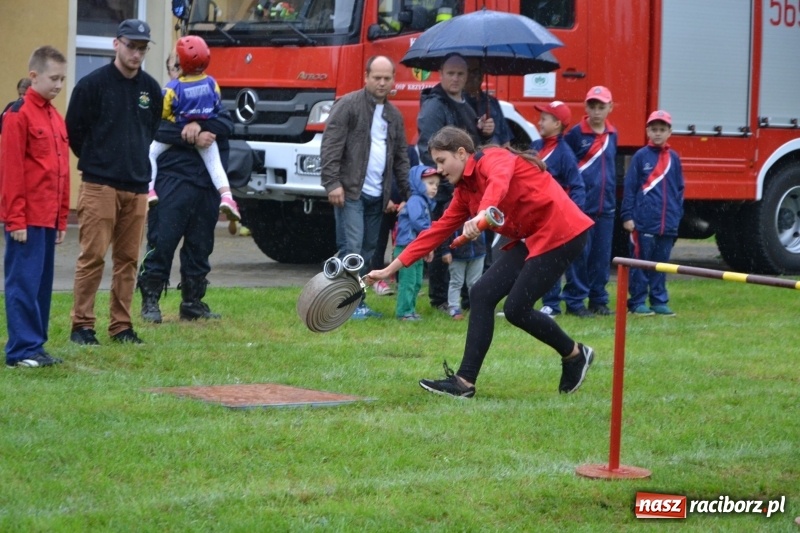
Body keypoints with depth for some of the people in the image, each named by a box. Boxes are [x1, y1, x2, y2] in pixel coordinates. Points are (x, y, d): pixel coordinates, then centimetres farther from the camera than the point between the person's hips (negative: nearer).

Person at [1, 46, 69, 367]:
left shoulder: (55, 118, 15)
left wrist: (62, 218, 16)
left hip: (48, 219, 8)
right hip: (26, 219, -8)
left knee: (43, 282, 10)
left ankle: (36, 346, 16)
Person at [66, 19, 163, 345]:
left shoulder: (150, 88, 10)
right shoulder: (92, 84, -6)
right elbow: (73, 131, -1)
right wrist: (97, 162, 6)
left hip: (137, 186, 5)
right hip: (100, 185, -5)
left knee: (128, 259, 7)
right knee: (92, 256, -6)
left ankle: (121, 325, 13)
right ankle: (82, 325, -1)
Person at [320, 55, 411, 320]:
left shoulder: (394, 116, 16)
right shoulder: (348, 105, -5)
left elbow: (401, 157, 21)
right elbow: (330, 145, -11)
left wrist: (406, 194, 14)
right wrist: (332, 183, -18)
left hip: (376, 196, 7)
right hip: (351, 191, -7)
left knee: (367, 252, 9)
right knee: (351, 248, -11)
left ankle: (359, 302, 14)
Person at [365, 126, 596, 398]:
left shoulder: (493, 158, -12)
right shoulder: (465, 190, 13)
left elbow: (500, 180, -36)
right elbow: (439, 230, 14)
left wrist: (482, 214, -56)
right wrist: (391, 269, 13)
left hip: (561, 232, -9)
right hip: (529, 240, 9)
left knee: (516, 309, -10)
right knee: (482, 294, -2)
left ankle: (575, 354, 14)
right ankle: (465, 381, -2)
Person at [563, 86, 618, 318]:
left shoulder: (612, 134, 11)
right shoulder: (576, 134, -5)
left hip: (606, 206, 5)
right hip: (581, 206, -5)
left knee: (602, 255, 8)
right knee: (579, 255, -3)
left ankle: (598, 300, 17)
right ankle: (574, 302, 2)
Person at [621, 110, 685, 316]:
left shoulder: (674, 158, 9)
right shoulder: (640, 156, -1)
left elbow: (679, 189, 15)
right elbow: (629, 187, -2)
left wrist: (677, 214, 10)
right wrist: (627, 216, -6)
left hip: (667, 223, 4)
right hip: (643, 222, -4)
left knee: (661, 264, 9)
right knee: (641, 264, 1)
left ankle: (659, 301, 16)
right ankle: (637, 302, 6)